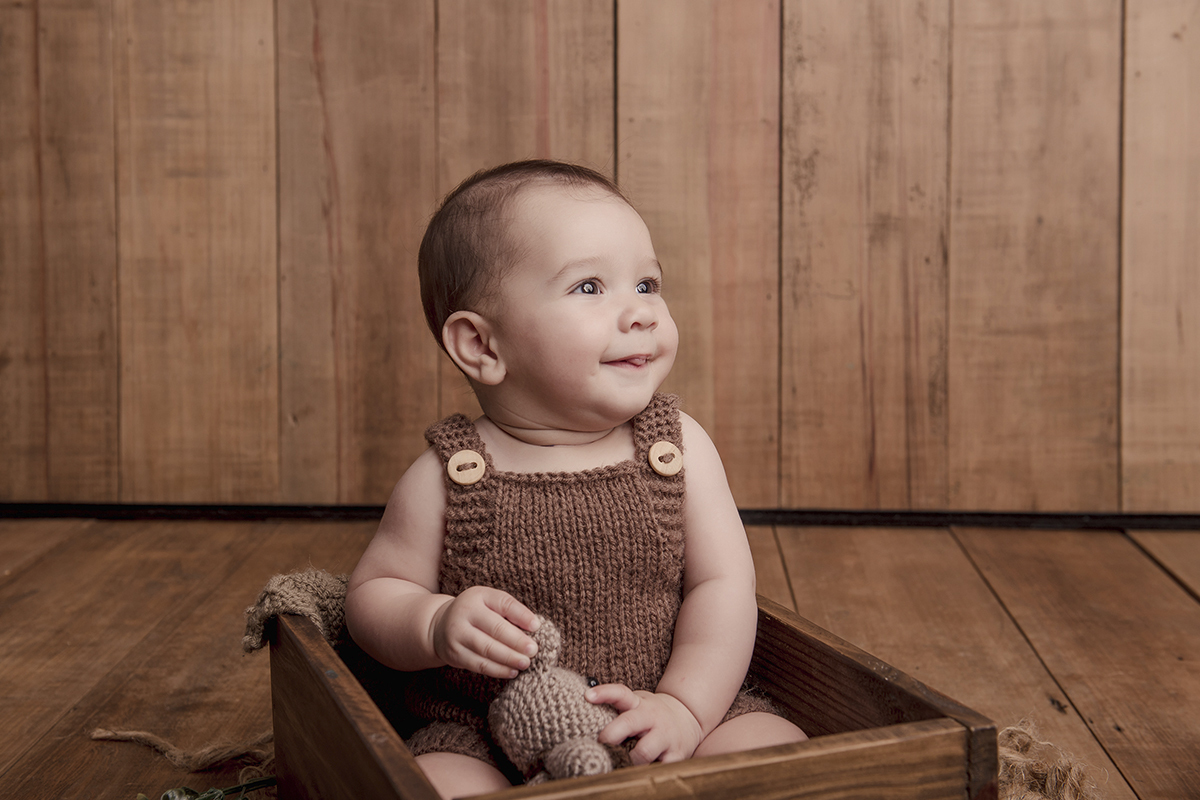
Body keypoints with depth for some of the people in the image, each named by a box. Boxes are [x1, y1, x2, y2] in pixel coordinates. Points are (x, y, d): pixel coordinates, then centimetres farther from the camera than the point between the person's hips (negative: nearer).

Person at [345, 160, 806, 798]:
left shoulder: (680, 446, -1)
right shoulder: (448, 476, -7)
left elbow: (723, 584, -2)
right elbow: (374, 591, 3)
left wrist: (685, 706, -15)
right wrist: (437, 626, -18)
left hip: (660, 737, 3)